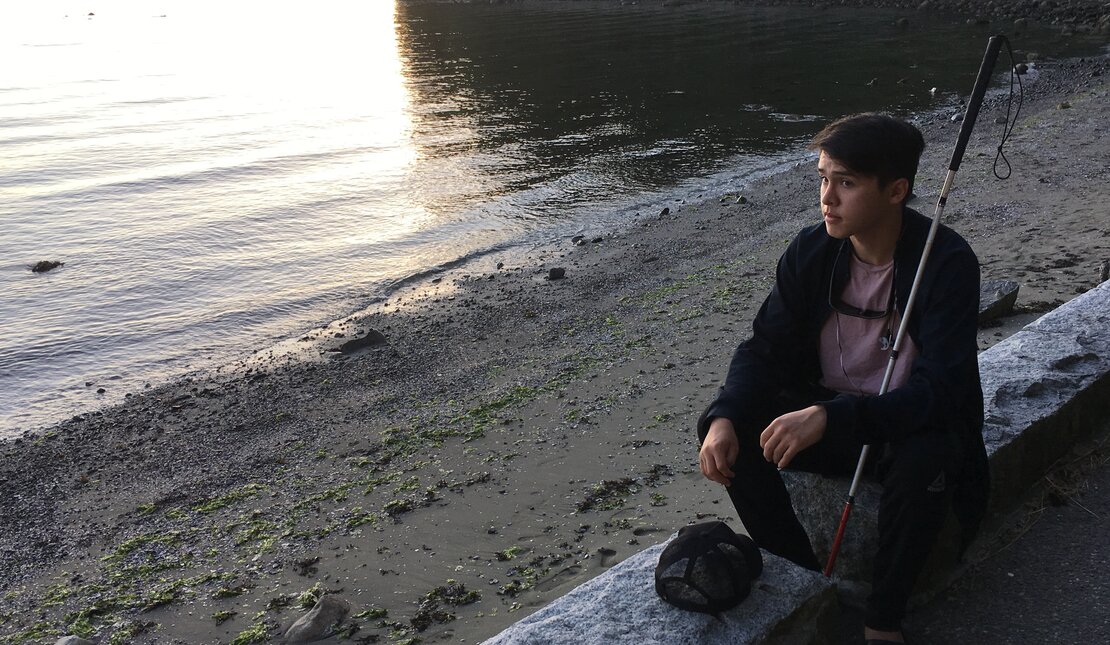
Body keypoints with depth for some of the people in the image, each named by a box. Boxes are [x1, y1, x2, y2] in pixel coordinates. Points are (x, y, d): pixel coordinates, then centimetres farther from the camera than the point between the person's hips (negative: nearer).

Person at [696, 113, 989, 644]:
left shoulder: (947, 262, -21)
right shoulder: (811, 251, -8)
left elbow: (939, 389, -29)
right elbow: (765, 348, -7)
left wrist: (830, 417, -42)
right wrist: (724, 418, -28)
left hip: (909, 425, -3)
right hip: (824, 416, 4)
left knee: (925, 459, -37)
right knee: (724, 428, -20)